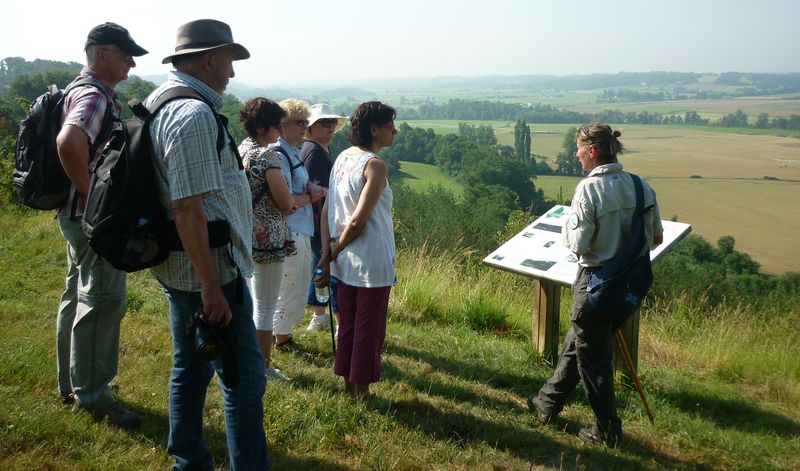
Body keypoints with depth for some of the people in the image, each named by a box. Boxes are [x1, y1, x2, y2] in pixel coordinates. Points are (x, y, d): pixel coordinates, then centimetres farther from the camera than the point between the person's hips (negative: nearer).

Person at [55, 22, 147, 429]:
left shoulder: (97, 94, 15)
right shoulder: (94, 96, -17)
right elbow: (68, 143, -37)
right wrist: (92, 194, -25)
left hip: (82, 216, 11)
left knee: (78, 298, 17)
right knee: (102, 303, -4)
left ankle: (71, 384, 31)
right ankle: (92, 395, 7)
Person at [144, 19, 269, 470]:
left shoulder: (161, 103, 12)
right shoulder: (195, 115, -20)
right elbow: (188, 209, -25)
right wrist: (212, 287, -23)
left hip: (179, 266, 11)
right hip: (207, 267, -11)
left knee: (191, 368, 20)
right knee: (244, 377, -2)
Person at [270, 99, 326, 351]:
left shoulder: (293, 152, 13)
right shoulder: (278, 154, -18)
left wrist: (310, 187, 1)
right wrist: (313, 196, -9)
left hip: (301, 231, 10)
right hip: (288, 233, -10)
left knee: (300, 283, 19)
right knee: (290, 287, 3)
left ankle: (283, 333, 33)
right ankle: (282, 339, 19)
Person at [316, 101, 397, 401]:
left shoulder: (342, 158, 6)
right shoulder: (375, 165, -17)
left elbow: (326, 211, 5)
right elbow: (358, 221, -22)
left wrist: (328, 252, 5)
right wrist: (336, 250, -7)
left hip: (345, 262, 8)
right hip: (372, 263, -7)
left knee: (347, 324, 18)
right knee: (369, 329, 7)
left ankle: (348, 382, 32)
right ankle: (361, 391, 20)